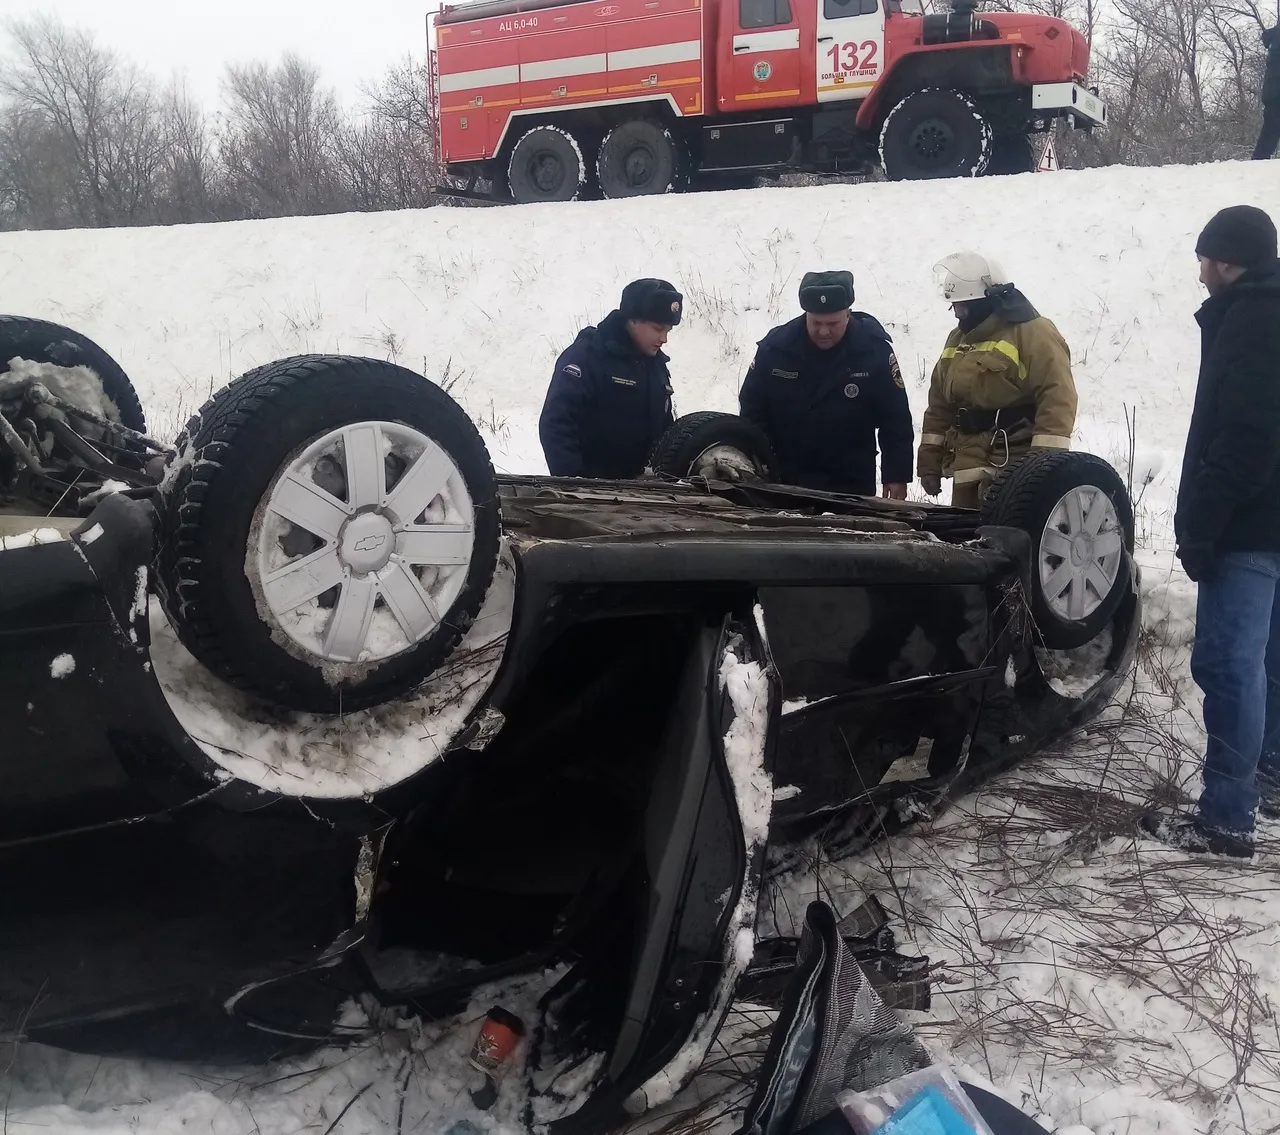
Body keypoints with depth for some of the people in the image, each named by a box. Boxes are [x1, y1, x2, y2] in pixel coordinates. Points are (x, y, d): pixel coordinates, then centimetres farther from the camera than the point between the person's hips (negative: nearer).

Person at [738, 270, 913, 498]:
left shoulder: (875, 349, -11)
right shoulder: (775, 347, -9)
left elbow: (896, 419, -4)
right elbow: (752, 410, 2)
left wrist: (897, 476, -6)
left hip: (852, 486, -1)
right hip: (786, 482, 1)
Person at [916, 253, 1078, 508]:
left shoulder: (1034, 333, -7)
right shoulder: (958, 339, 17)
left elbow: (1057, 398, -15)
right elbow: (939, 405, 21)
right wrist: (930, 460, 17)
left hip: (1016, 472, -8)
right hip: (967, 470, 8)